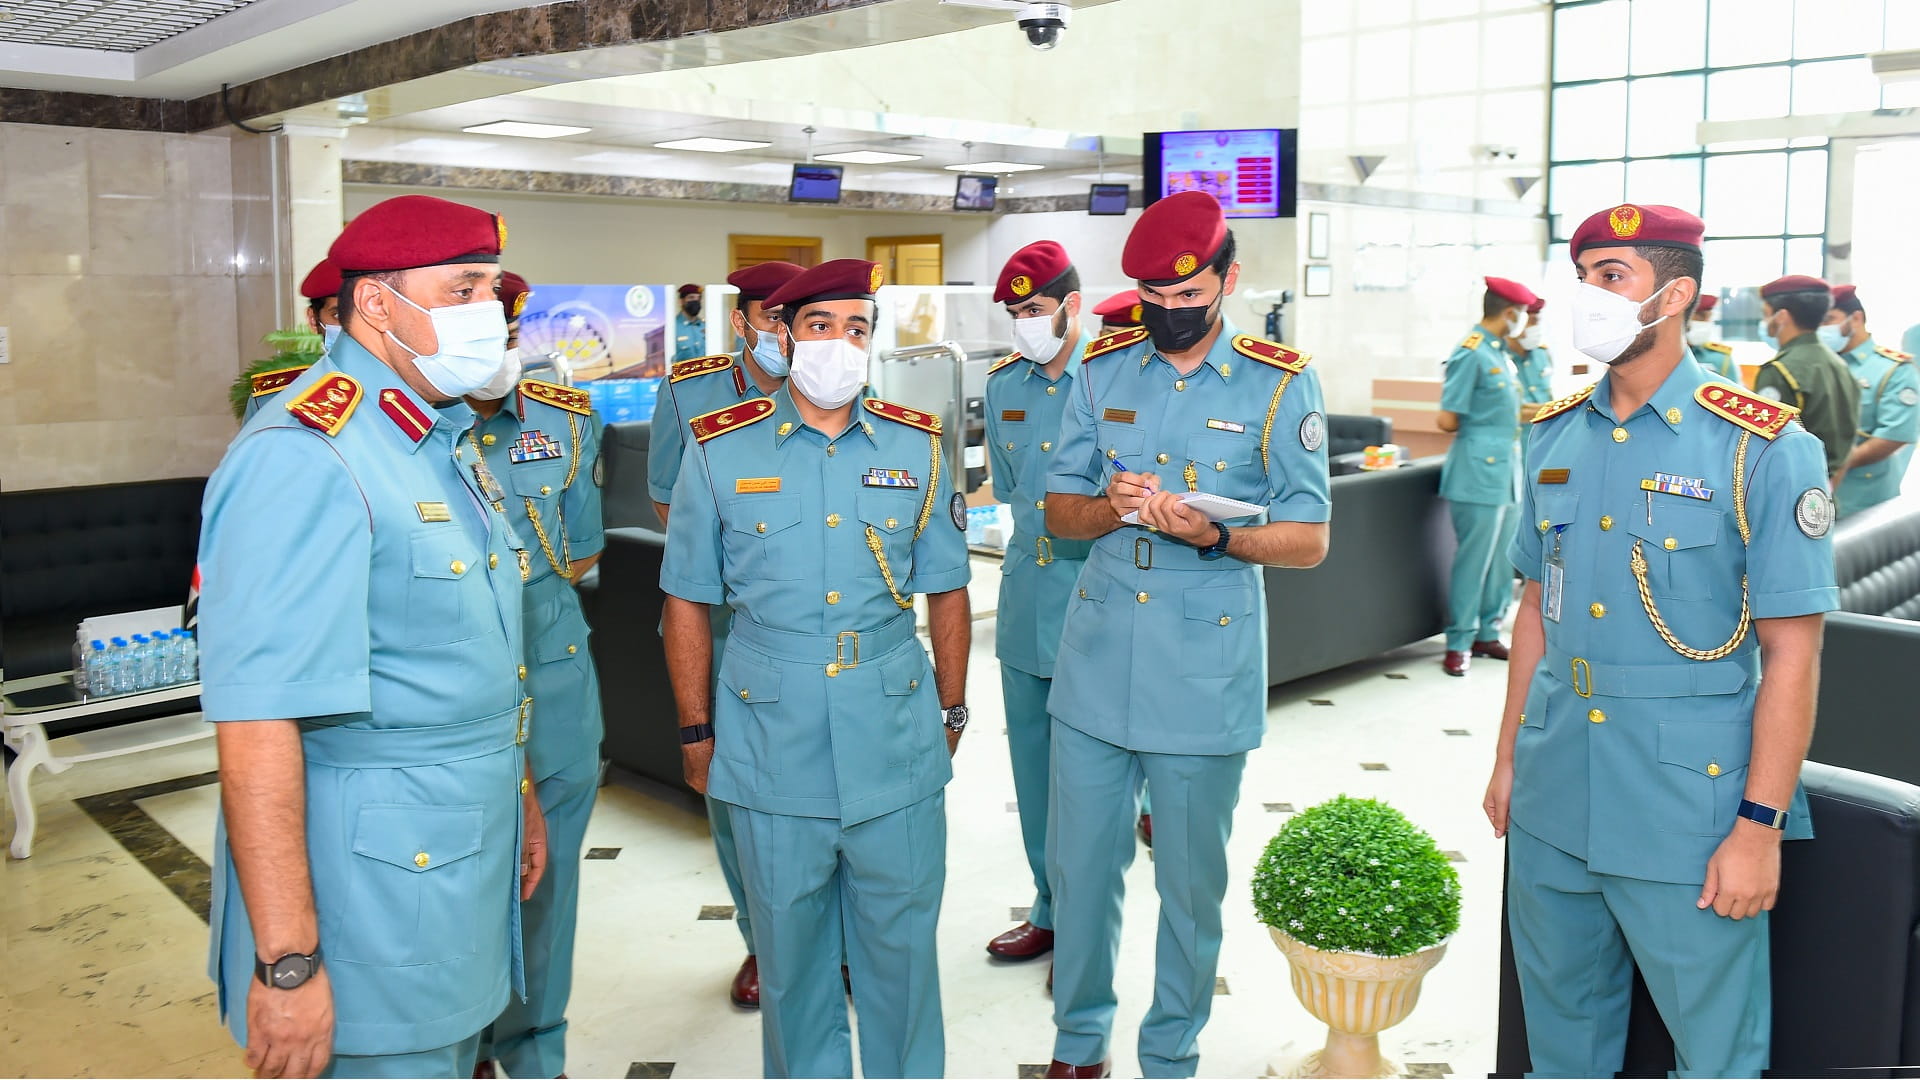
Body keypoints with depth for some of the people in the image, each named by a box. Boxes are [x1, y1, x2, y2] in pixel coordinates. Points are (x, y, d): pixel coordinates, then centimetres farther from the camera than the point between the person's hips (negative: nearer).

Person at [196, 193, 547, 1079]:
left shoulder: (444, 439, 10)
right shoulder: (302, 458, -22)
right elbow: (256, 723, -26)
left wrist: (517, 799, 22)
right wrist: (287, 963, -26)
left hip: (464, 868, 9)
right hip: (369, 897, -9)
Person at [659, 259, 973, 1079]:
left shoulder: (916, 447, 3)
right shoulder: (720, 450, -1)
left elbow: (946, 591, 10)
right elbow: (688, 602, 3)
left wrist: (952, 712, 11)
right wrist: (695, 731, 3)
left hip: (897, 746, 1)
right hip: (770, 750, -1)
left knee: (902, 944, 12)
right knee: (790, 951, 13)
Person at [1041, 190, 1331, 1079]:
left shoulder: (1280, 386, -3)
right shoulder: (1103, 369, 6)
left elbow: (1308, 540, -4)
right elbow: (1058, 509, 9)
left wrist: (1213, 534, -22)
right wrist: (1113, 507, -14)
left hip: (1205, 676, -3)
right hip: (1095, 664, 3)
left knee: (1190, 882, 10)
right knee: (1079, 865, 12)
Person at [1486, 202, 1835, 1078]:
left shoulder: (1763, 448, -11)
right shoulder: (1556, 436, 6)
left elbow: (1791, 652, -11)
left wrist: (1760, 827, -14)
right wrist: (1508, 757, 13)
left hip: (1687, 806, -5)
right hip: (1553, 799, 5)